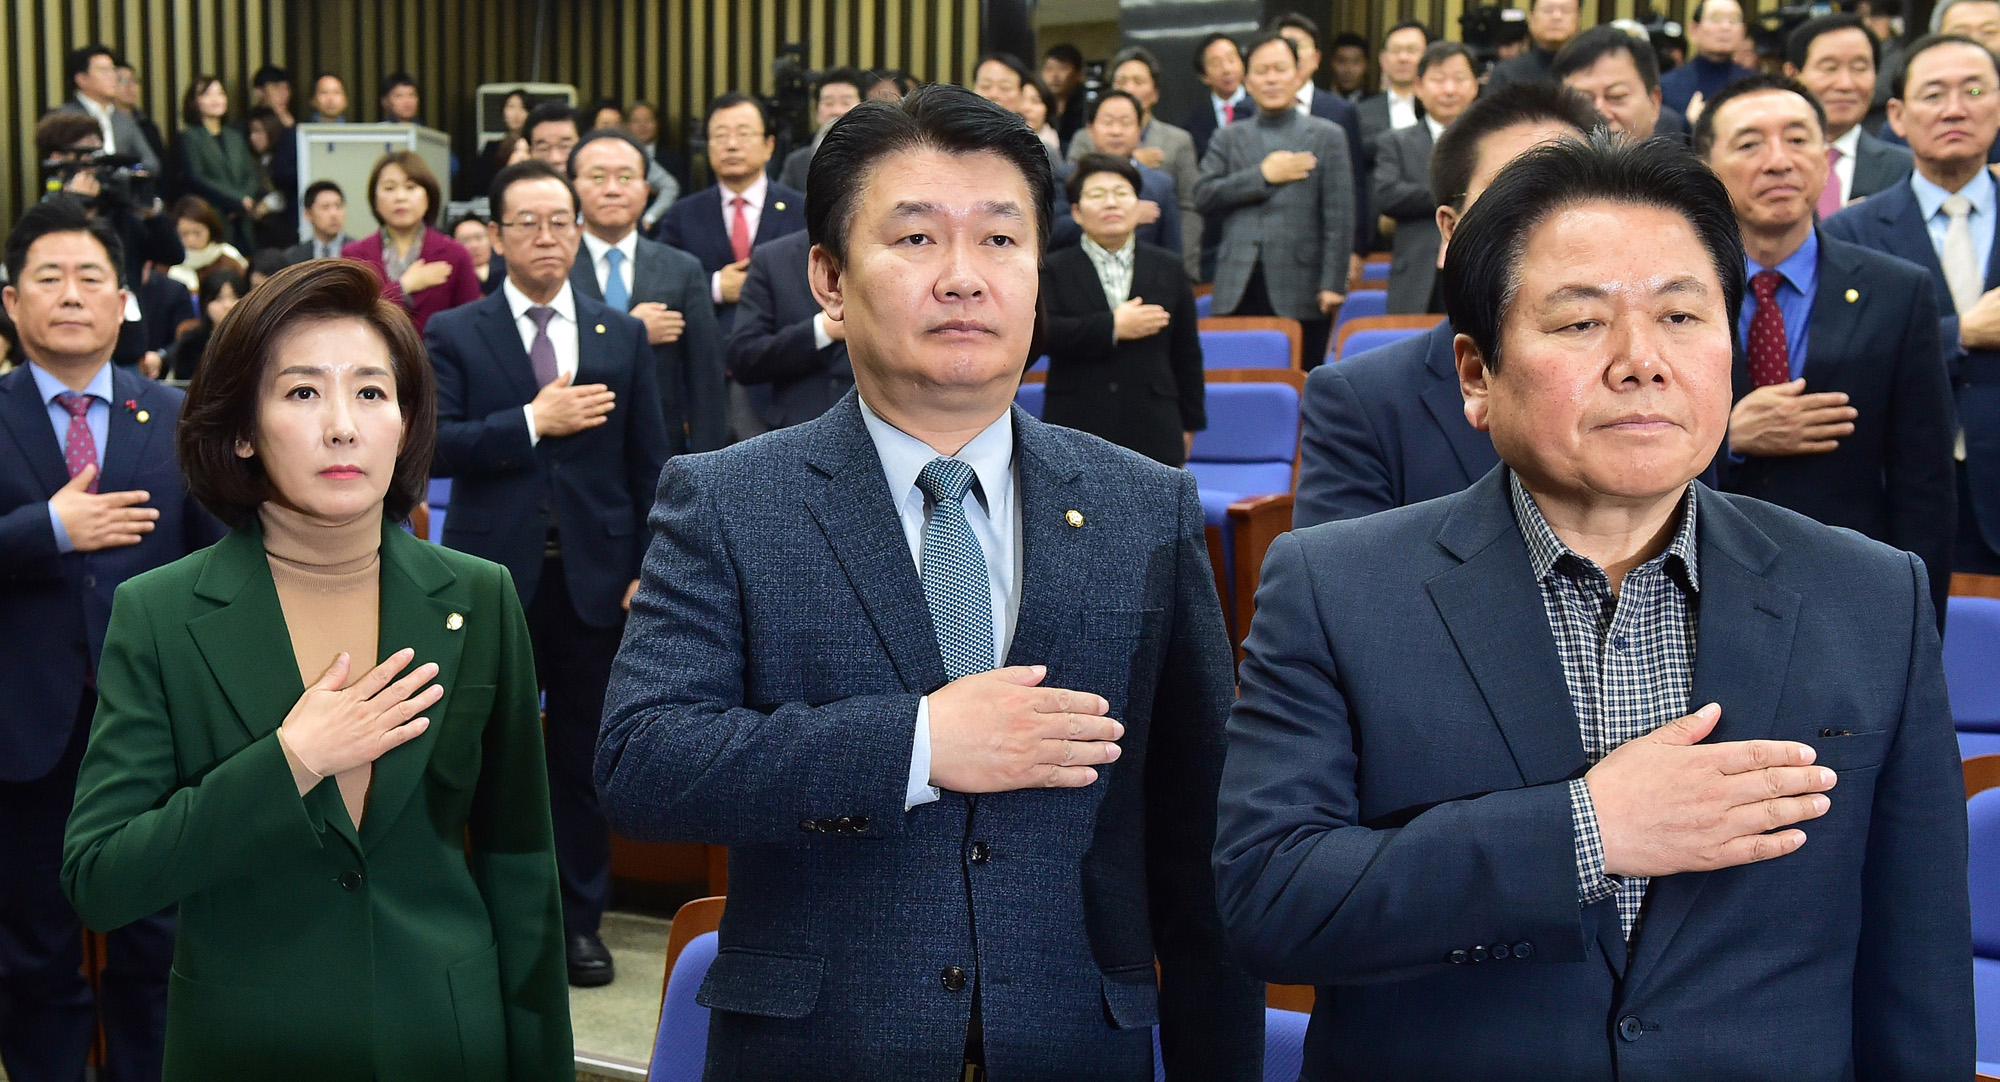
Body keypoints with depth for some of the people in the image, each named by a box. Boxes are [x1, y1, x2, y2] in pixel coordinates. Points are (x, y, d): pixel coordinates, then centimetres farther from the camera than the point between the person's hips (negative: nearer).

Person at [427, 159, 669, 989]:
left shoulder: (623, 337, 8)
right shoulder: (454, 335, 2)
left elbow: (649, 465, 7)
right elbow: (433, 447, -10)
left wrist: (649, 570, 1)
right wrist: (533, 421, -17)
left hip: (594, 577, 1)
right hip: (496, 576, -1)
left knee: (583, 756, 8)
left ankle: (579, 919, 18)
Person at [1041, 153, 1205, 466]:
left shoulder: (1166, 268, 12)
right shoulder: (1054, 270, 5)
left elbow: (1186, 352, 13)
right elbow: (1040, 332, -13)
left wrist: (1189, 422, 11)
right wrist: (1112, 327, -16)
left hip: (1151, 434, 2)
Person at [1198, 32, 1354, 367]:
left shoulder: (1327, 136, 9)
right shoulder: (1228, 139, 17)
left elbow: (1339, 217, 2)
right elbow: (1204, 197, 3)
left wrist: (1333, 284, -7)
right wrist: (1263, 175, -6)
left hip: (1299, 294, -2)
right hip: (1238, 292, 2)